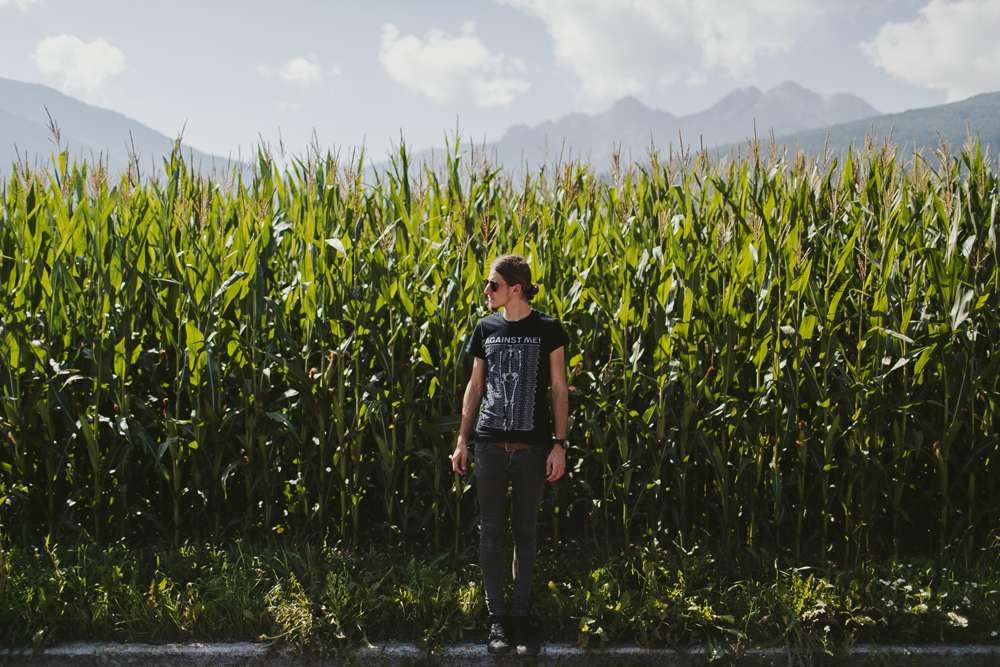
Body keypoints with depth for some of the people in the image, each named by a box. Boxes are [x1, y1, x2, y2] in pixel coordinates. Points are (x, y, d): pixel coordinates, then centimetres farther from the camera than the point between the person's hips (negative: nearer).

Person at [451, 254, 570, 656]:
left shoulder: (547, 330, -1)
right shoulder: (486, 329, 7)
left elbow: (560, 390, 1)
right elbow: (475, 386, 13)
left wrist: (560, 444, -5)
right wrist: (462, 440, 9)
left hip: (532, 448, -2)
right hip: (490, 445, 2)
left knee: (524, 532, 7)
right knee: (491, 531, 4)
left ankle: (520, 616, 16)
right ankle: (496, 618, 14)